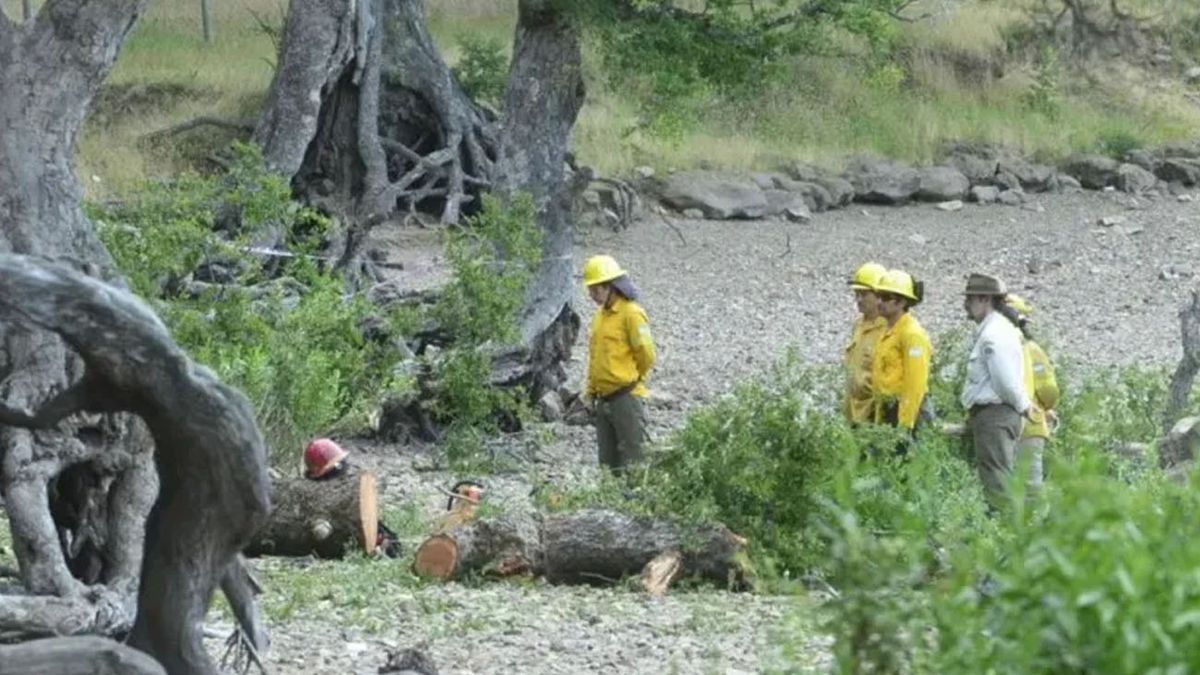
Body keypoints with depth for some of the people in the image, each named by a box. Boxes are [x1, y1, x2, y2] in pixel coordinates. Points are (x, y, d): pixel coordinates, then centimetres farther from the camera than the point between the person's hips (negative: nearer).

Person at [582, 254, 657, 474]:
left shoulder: (631, 313, -12)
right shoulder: (600, 314, 13)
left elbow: (646, 355, -12)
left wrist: (630, 379, 3)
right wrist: (591, 392, 16)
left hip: (626, 397, -8)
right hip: (603, 399, 8)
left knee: (631, 458, -4)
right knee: (608, 459, 13)